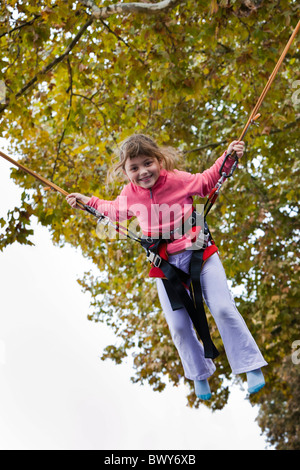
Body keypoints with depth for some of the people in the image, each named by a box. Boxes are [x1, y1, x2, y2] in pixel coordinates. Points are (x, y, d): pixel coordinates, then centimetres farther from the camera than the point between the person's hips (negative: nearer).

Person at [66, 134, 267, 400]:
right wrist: (89, 202, 18)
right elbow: (117, 211, 22)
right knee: (178, 325, 1)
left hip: (199, 253, -2)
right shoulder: (130, 194, -3)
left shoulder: (177, 180, -11)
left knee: (223, 308, -12)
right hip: (166, 265, 3)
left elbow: (206, 181, 8)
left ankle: (252, 367, 2)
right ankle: (200, 375, 26)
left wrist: (228, 158, -3)